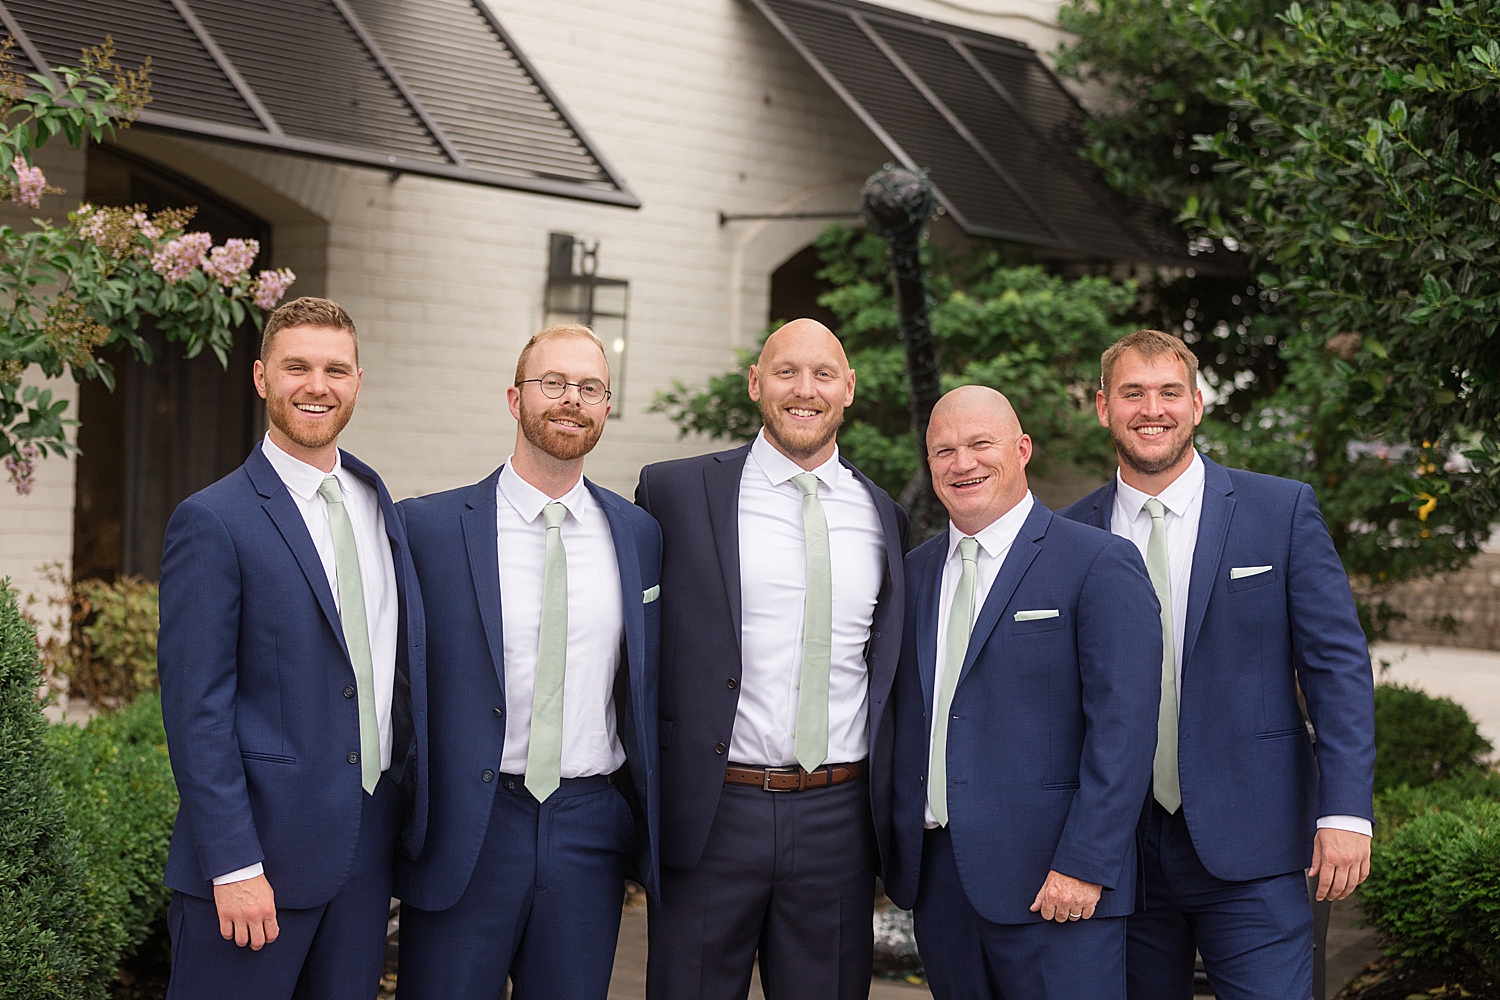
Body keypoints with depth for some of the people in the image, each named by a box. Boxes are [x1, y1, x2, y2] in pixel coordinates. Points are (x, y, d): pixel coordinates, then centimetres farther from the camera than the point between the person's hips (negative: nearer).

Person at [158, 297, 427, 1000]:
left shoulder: (378, 502, 10)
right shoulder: (212, 521, -10)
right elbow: (195, 707, -13)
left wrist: (409, 814, 11)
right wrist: (233, 864, -17)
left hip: (369, 844, 6)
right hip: (262, 846, -6)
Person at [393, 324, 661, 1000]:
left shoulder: (638, 534, 7)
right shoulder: (428, 526, -3)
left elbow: (647, 691, 13)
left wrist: (654, 833, 12)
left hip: (590, 838, 3)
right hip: (463, 836, -3)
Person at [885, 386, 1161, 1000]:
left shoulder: (1100, 566, -6)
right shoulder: (915, 573, 14)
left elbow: (1124, 727, -11)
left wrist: (1084, 864, -17)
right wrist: (896, 847, 9)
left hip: (1053, 882, -5)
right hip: (934, 875, 6)